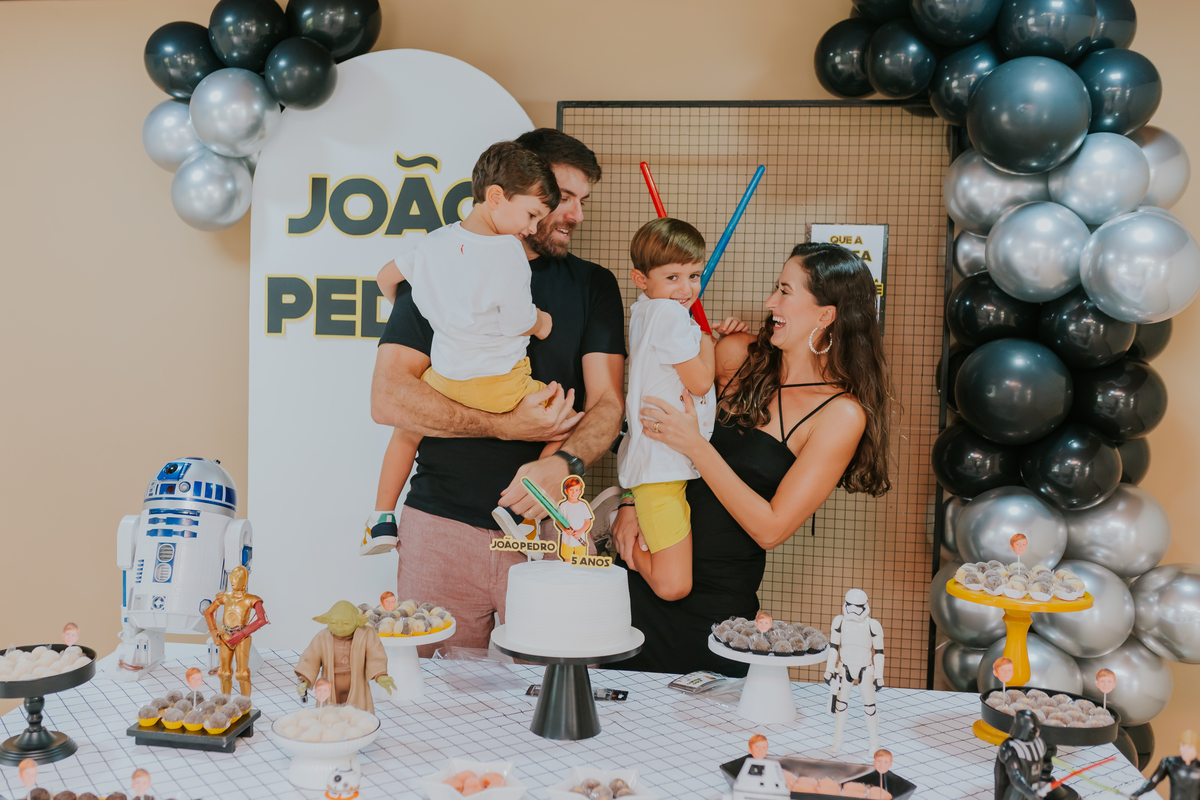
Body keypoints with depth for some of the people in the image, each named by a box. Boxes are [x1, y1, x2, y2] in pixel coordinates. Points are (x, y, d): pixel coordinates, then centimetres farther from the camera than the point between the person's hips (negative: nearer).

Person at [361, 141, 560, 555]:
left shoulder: (435, 241, 1)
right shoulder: (509, 253, -18)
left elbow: (386, 276, 15)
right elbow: (521, 323, -14)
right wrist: (542, 321, 8)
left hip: (443, 377, 6)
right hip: (497, 384, -6)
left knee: (408, 428, 30)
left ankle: (382, 518, 31)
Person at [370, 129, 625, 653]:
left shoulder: (593, 286, 12)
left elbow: (607, 404, 2)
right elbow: (388, 399, -4)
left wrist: (564, 463, -20)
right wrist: (507, 425, -12)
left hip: (551, 528, 1)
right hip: (443, 526, -1)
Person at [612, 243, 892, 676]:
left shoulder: (843, 415, -13)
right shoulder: (738, 354, 2)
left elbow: (771, 529, -17)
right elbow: (652, 425, 13)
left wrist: (696, 445, -21)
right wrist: (632, 502, -2)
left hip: (719, 607, -4)